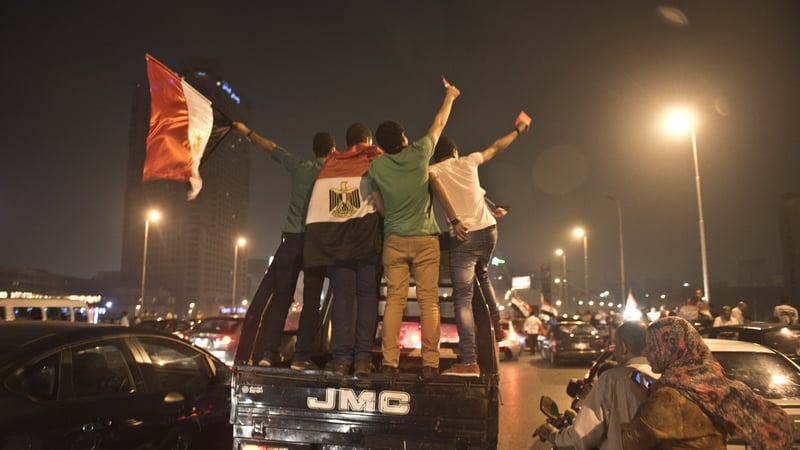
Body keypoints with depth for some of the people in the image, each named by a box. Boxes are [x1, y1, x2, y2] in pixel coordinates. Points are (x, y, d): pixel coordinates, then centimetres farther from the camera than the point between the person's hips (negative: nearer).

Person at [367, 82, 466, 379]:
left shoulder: (376, 167, 0)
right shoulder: (419, 153, -2)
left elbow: (381, 207, 5)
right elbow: (439, 124, 15)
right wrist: (450, 97, 30)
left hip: (394, 240, 1)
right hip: (425, 238, -1)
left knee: (394, 300, 3)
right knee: (429, 301, 1)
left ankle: (389, 362, 1)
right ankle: (430, 363, 0)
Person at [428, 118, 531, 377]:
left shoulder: (433, 170, 6)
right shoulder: (468, 162, 15)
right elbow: (495, 148, 29)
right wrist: (518, 131, 44)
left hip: (464, 236, -4)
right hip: (488, 230, 5)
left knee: (462, 298, -6)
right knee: (482, 276, 32)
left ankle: (469, 362, -13)